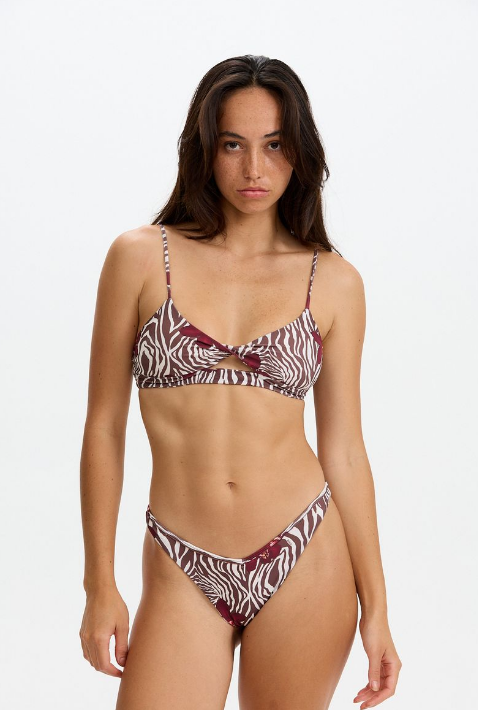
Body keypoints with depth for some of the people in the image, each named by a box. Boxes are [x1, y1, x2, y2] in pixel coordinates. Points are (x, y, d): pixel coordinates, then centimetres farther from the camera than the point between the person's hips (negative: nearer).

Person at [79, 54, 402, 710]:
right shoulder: (141, 257, -1)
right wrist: (99, 585, 0)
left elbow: (344, 448, 5)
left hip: (305, 564, 1)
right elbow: (104, 428, 2)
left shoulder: (334, 282, 2)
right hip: (183, 576, 0)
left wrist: (375, 605, 4)